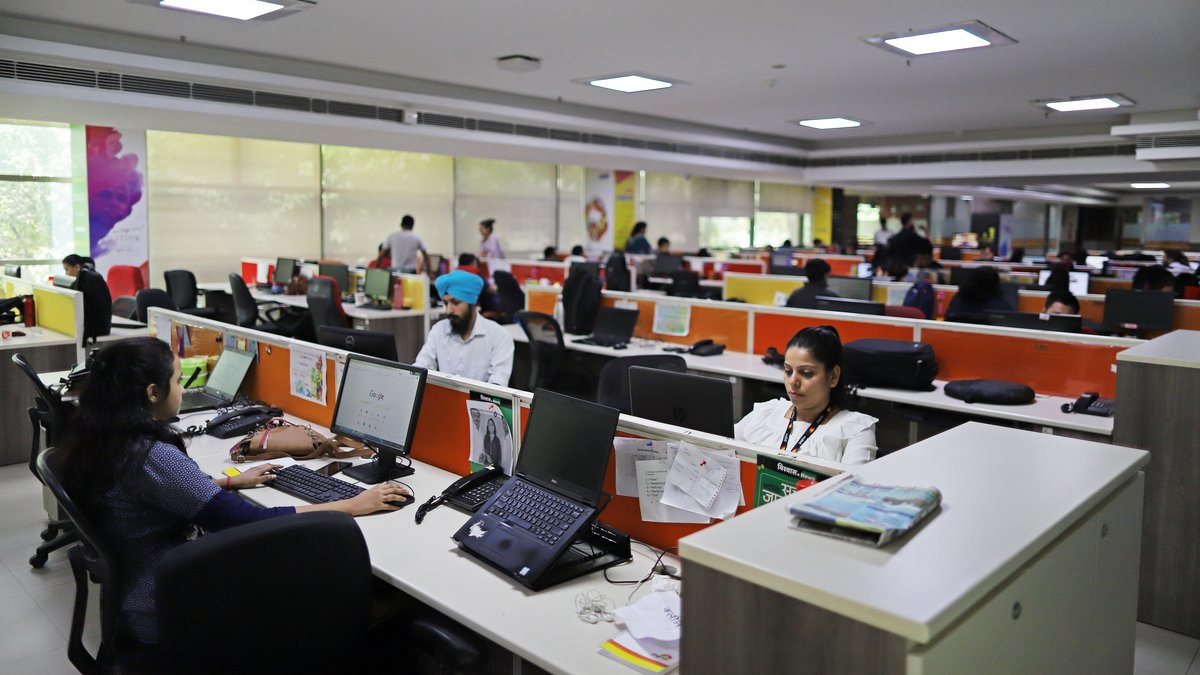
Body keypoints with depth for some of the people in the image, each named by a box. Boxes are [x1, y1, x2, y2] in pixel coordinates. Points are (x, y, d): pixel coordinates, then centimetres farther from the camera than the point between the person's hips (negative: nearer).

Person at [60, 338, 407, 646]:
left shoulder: (102, 440, -1)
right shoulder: (152, 456, -29)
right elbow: (253, 525, -30)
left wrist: (231, 481, 20)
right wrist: (352, 506, -23)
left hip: (131, 589, 9)